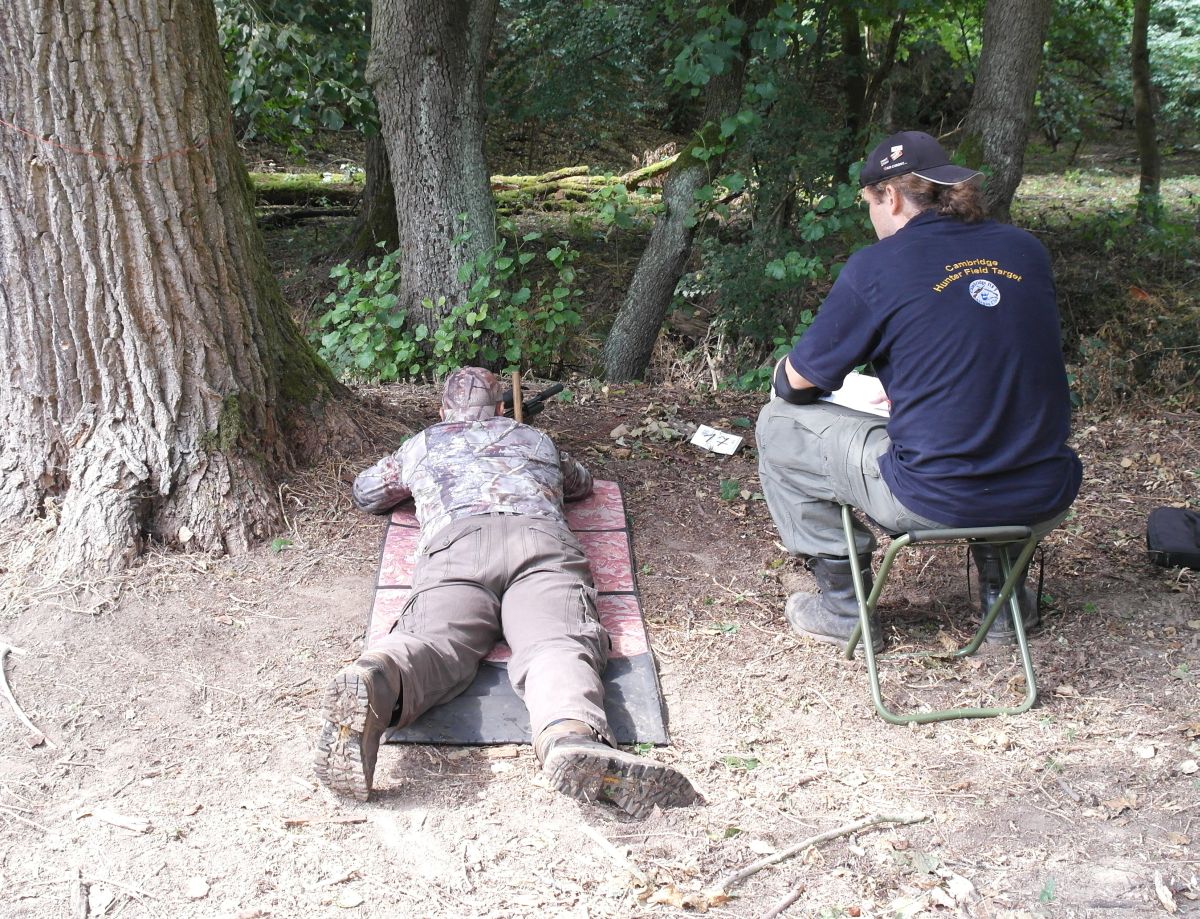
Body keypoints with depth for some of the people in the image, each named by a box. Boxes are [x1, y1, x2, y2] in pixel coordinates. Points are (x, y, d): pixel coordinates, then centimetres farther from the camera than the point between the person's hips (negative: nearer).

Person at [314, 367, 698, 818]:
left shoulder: (422, 444, 38)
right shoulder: (534, 438, 41)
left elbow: (365, 494, 54)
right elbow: (582, 483, 60)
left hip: (454, 542, 0)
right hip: (539, 534, 0)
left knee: (432, 639, -23)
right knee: (558, 643, -25)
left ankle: (373, 682, -59)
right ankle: (573, 733, -58)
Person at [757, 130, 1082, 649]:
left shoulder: (876, 266, -8)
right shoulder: (1026, 250, 7)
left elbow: (799, 379, 1)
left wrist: (783, 375, 24)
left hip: (937, 502, -6)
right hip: (1045, 503, 6)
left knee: (778, 425, 12)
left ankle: (842, 606, 17)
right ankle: (1003, 594, 36)